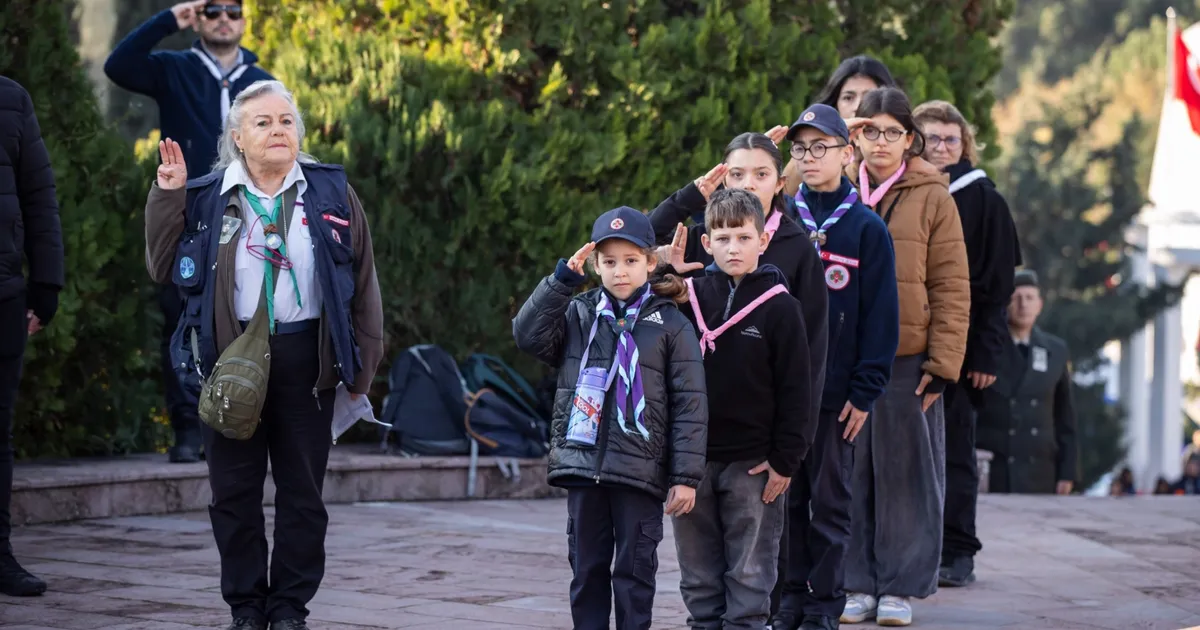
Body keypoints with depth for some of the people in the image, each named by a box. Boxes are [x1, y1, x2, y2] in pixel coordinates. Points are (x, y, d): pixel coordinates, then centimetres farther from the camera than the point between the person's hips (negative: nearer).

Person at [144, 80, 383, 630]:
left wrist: (361, 368, 1)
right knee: (235, 492, 4)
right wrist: (167, 197, -4)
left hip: (305, 360, 0)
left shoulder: (331, 194, 5)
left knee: (302, 492, 5)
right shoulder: (207, 198, 5)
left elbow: (362, 283, 6)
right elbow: (162, 268, 4)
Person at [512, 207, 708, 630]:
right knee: (587, 568, 9)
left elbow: (690, 404, -2)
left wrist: (686, 476, -7)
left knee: (634, 570, 2)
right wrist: (562, 279, -10)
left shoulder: (670, 324, -1)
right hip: (583, 466, 3)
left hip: (640, 469, -3)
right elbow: (528, 336, -6)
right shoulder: (577, 315, 9)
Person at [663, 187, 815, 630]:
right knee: (698, 573, 11)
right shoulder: (689, 297, 4)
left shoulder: (779, 307, -5)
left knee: (749, 574, 3)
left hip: (752, 462, -4)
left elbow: (796, 390, -3)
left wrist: (785, 460, -6)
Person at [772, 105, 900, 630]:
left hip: (836, 391, -2)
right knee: (787, 497, 6)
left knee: (830, 501, 3)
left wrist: (865, 390, -8)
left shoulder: (866, 228, 0)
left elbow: (880, 315, -2)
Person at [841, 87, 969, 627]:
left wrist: (942, 364, -8)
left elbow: (952, 288, -2)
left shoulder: (932, 197, 0)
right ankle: (857, 584, 13)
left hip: (908, 359, -2)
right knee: (851, 473, 5)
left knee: (904, 473, 3)